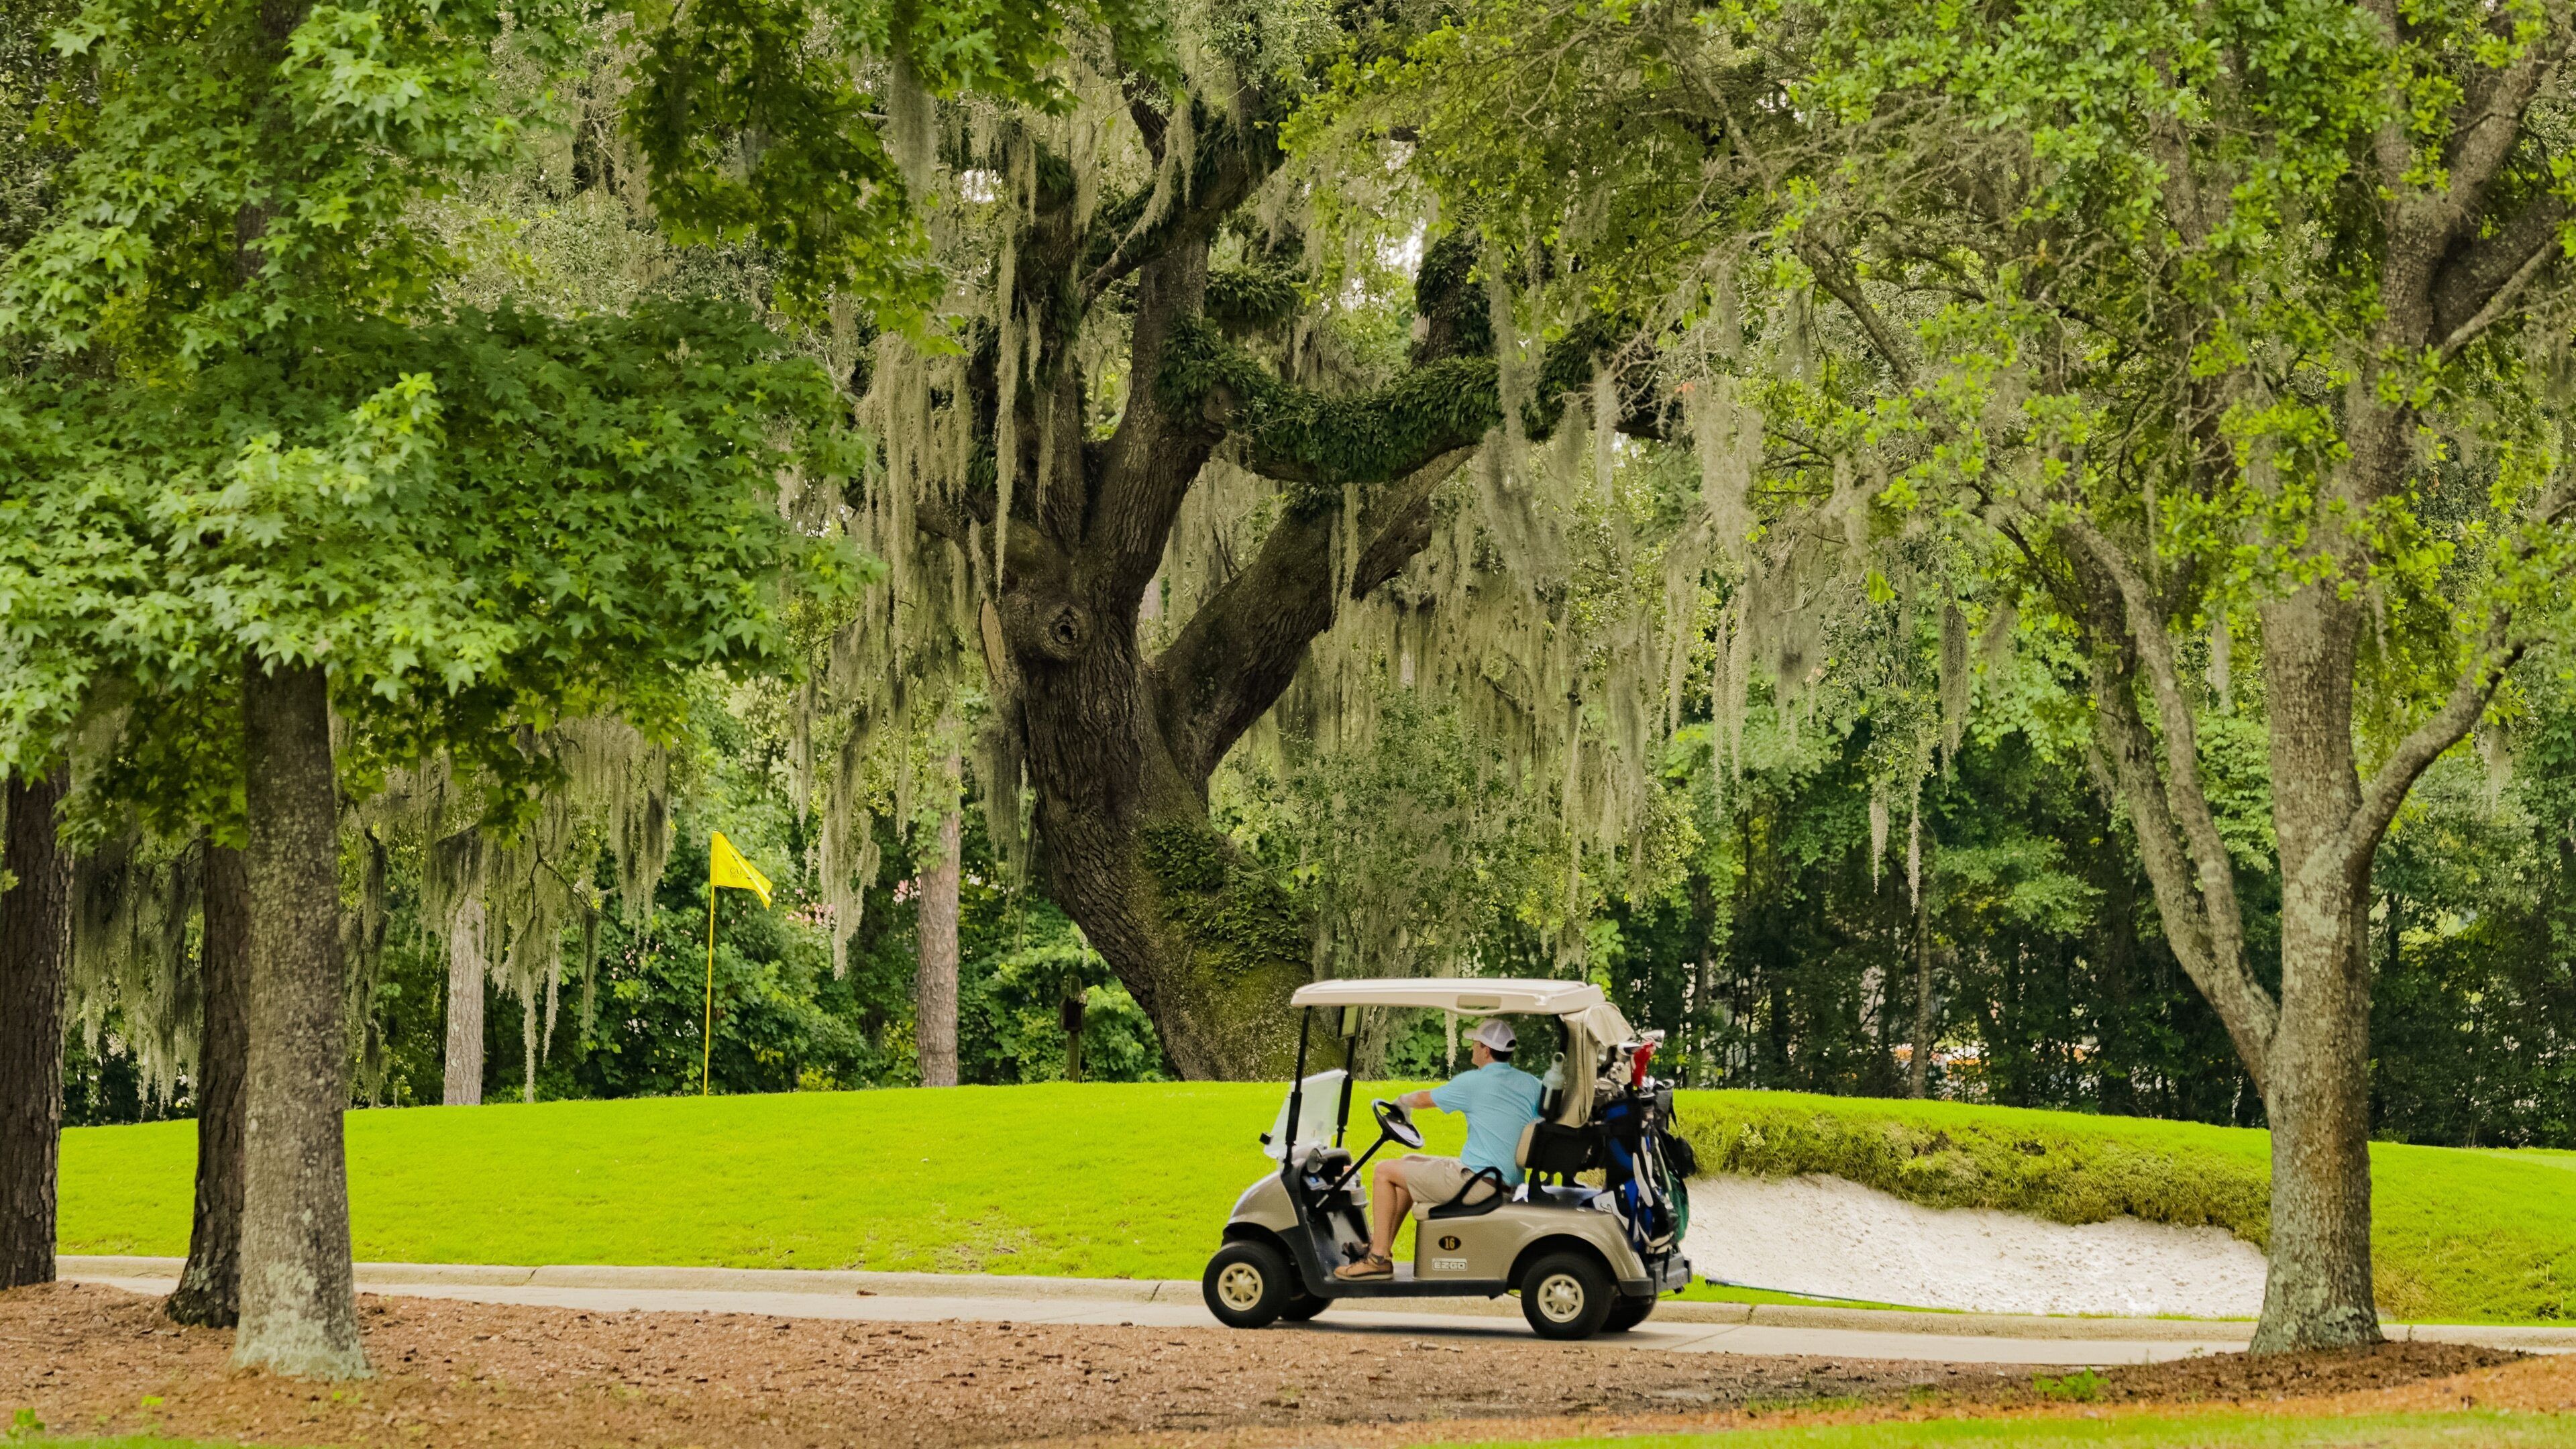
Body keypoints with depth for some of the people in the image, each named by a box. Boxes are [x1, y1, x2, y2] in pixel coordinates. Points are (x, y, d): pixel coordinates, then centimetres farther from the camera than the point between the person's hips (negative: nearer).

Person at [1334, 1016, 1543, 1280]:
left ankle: (1378, 1259, 1)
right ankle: (1381, 1245, 28)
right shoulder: (1531, 1085, 5)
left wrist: (1404, 1100, 25)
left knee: (1385, 1172, 3)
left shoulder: (1474, 1083, -13)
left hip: (1475, 1180, -8)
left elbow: (1423, 1100, 2)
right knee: (1409, 1162, 25)